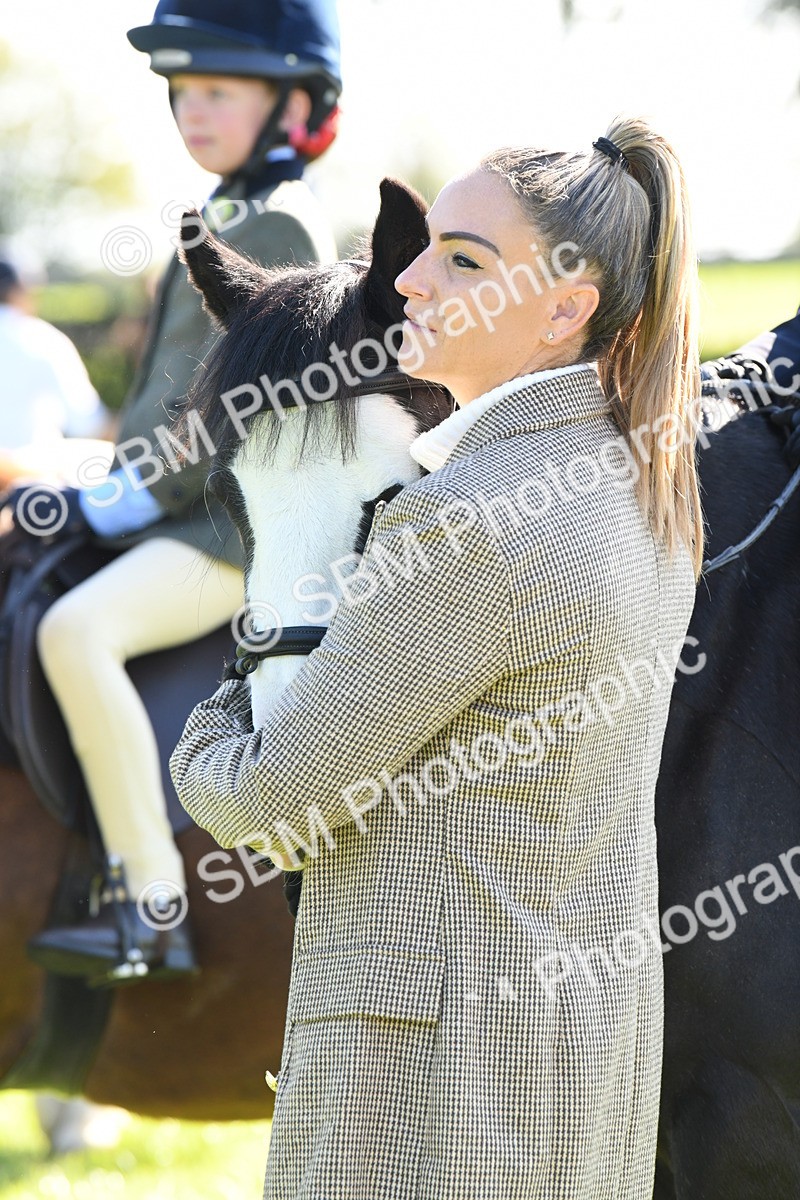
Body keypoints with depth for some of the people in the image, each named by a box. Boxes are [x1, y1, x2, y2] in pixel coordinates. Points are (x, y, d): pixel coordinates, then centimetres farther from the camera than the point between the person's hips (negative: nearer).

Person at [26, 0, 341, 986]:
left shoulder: (277, 229, -13)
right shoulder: (230, 220, 18)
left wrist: (123, 499, -18)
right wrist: (118, 493, 16)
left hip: (241, 525, -11)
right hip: (190, 512, 11)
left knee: (76, 630, -31)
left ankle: (151, 913, -30)